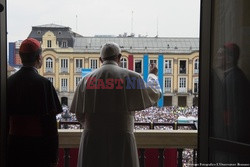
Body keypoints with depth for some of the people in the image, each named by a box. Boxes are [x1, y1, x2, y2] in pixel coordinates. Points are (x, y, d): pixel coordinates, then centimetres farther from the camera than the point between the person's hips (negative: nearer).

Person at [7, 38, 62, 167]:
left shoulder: (9, 81, 2)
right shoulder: (43, 84, -14)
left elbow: (5, 116, 8)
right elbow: (50, 121, -15)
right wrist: (53, 156, -9)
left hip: (14, 143, 5)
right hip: (38, 146, -5)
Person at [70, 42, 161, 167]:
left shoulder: (87, 79, 5)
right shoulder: (130, 77, -4)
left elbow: (80, 115, 9)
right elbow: (154, 95, 11)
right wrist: (153, 75, 31)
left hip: (92, 142, 3)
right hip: (120, 140, -2)